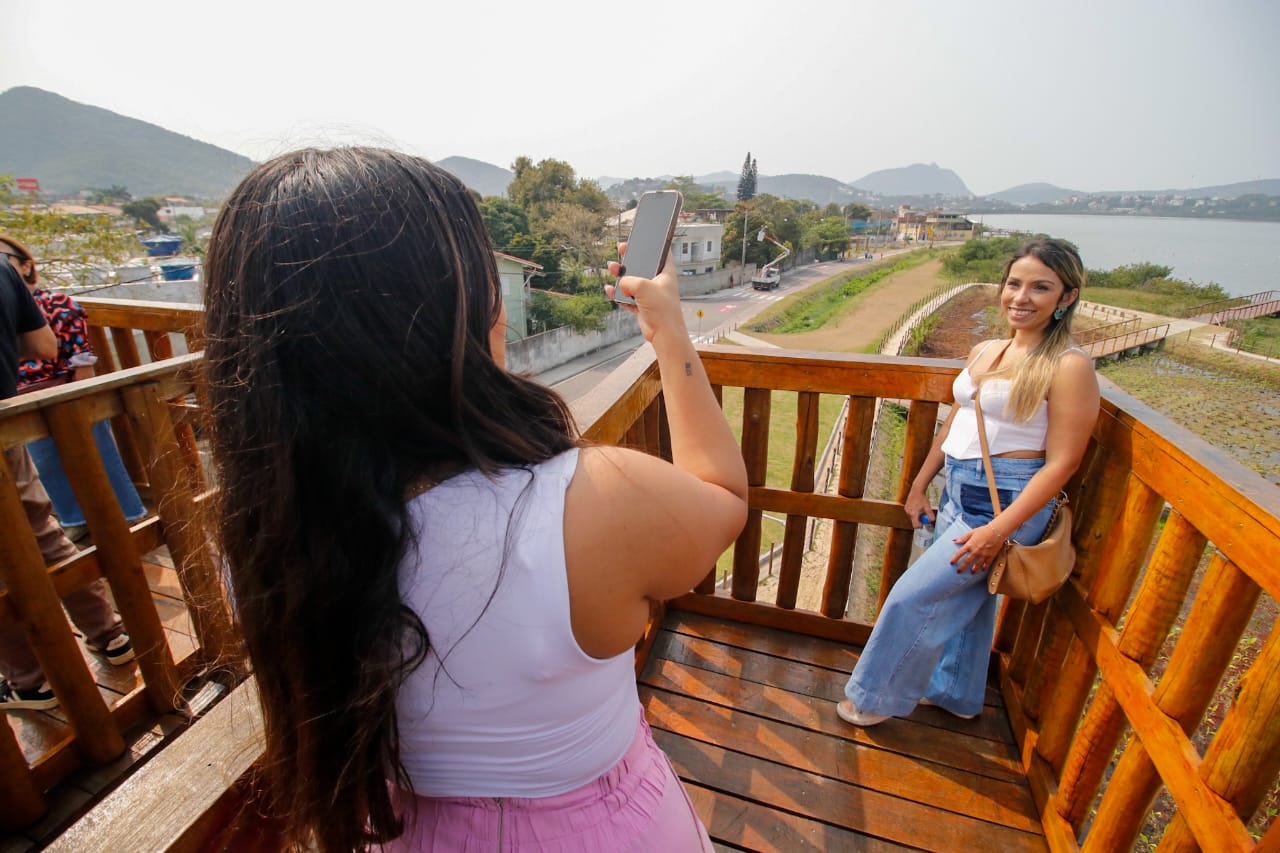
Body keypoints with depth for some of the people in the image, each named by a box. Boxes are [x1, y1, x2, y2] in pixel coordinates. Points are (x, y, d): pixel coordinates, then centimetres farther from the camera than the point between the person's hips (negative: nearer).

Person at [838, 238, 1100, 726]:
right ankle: (957, 695, 44)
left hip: (1007, 503, -7)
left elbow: (1061, 463, -16)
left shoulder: (1069, 367, -14)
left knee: (913, 598, -3)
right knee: (965, 599, 22)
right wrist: (919, 486, 14)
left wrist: (998, 530, -20)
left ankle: (879, 698, 20)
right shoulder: (984, 353, 7)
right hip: (958, 493, 7)